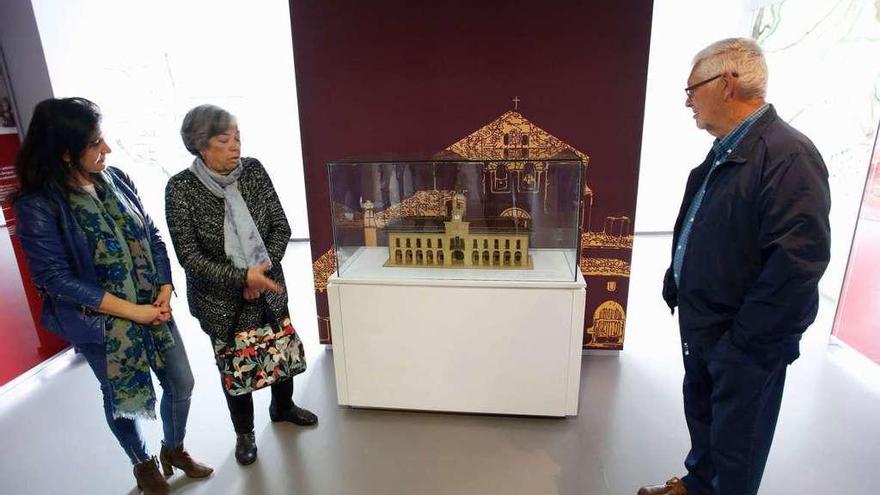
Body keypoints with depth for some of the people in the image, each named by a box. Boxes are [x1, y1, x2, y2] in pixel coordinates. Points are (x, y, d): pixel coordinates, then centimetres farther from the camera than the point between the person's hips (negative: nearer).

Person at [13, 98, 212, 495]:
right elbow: (56, 278, -18)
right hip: (102, 322, -4)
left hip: (154, 308, 5)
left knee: (181, 384, 15)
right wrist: (131, 311, -18)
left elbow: (152, 237, 2)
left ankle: (174, 449, 43)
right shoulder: (38, 206, -18)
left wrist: (164, 292, -8)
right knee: (123, 399, 17)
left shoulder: (115, 179, -3)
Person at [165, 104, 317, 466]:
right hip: (221, 298, -3)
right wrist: (242, 277, -26)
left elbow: (281, 226, -4)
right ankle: (244, 432, 40)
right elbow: (188, 255, -18)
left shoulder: (253, 170, -8)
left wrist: (264, 268, -16)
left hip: (269, 287, 3)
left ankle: (282, 406, 48)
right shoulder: (181, 188, -17)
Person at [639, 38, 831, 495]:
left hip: (745, 341, -9)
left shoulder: (788, 155, -21)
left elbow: (797, 264, -26)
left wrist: (743, 342, -21)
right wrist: (677, 288, 11)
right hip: (702, 323, 9)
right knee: (700, 412, 25)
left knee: (736, 439, 12)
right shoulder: (724, 152, 7)